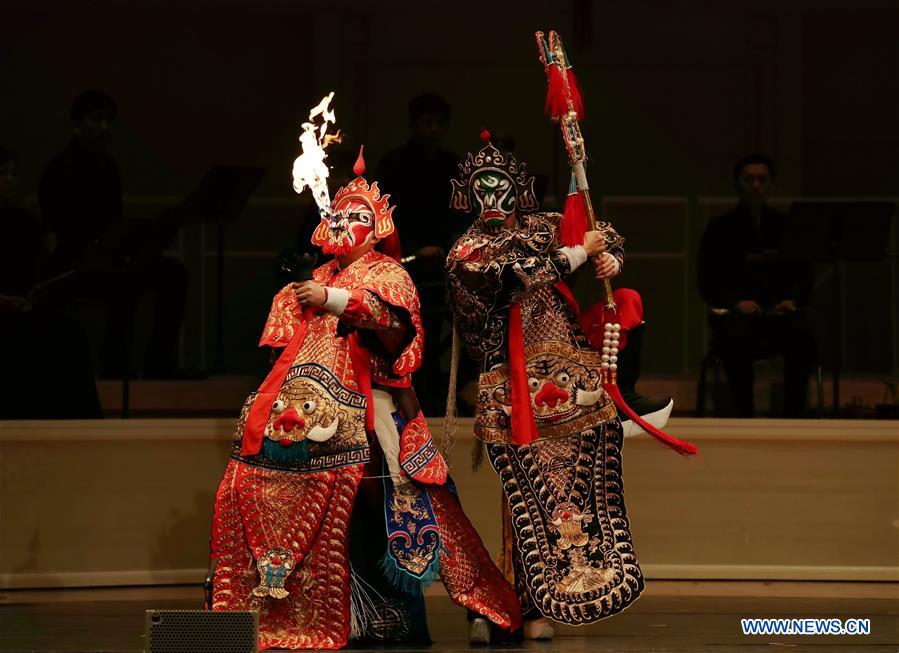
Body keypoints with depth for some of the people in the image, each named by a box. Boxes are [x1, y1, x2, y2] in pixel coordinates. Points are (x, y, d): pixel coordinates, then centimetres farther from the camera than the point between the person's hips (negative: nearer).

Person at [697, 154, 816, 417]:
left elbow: (802, 274, 10)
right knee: (737, 338, -38)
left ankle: (794, 413, -27)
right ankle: (744, 413, -30)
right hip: (734, 312, -1)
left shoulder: (785, 227, 14)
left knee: (802, 335, -33)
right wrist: (736, 301, -16)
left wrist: (792, 299, -12)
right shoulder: (719, 229, 9)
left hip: (780, 310, 2)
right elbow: (708, 282, 3)